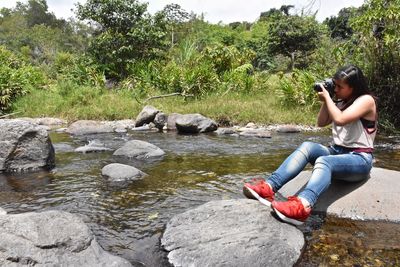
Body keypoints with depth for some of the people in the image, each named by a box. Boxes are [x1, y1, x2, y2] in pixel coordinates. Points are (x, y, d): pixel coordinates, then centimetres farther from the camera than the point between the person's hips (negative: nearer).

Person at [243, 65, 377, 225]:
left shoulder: (366, 100, -8)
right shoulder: (341, 101, 17)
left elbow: (340, 119, -25)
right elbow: (321, 123, 16)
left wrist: (327, 97, -11)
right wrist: (326, 101, 5)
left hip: (359, 159, -7)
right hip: (337, 152, 7)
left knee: (323, 161, -39)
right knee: (307, 147, -24)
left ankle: (302, 206, -67)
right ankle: (269, 187, -42)